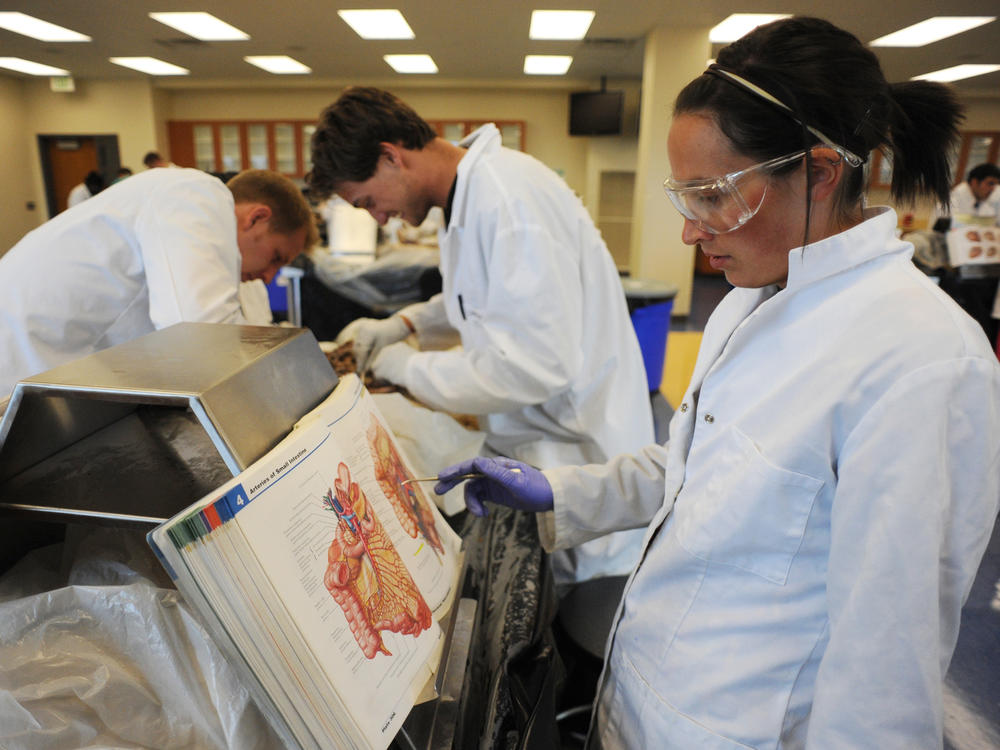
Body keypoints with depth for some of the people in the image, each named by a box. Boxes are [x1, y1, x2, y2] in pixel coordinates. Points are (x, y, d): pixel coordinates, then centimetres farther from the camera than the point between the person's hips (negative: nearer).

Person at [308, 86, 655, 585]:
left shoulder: (508, 196, -24)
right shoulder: (470, 192, 8)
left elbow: (536, 365, -30)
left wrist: (410, 368, -16)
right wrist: (403, 325, 9)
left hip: (576, 449, -9)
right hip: (528, 443, 9)